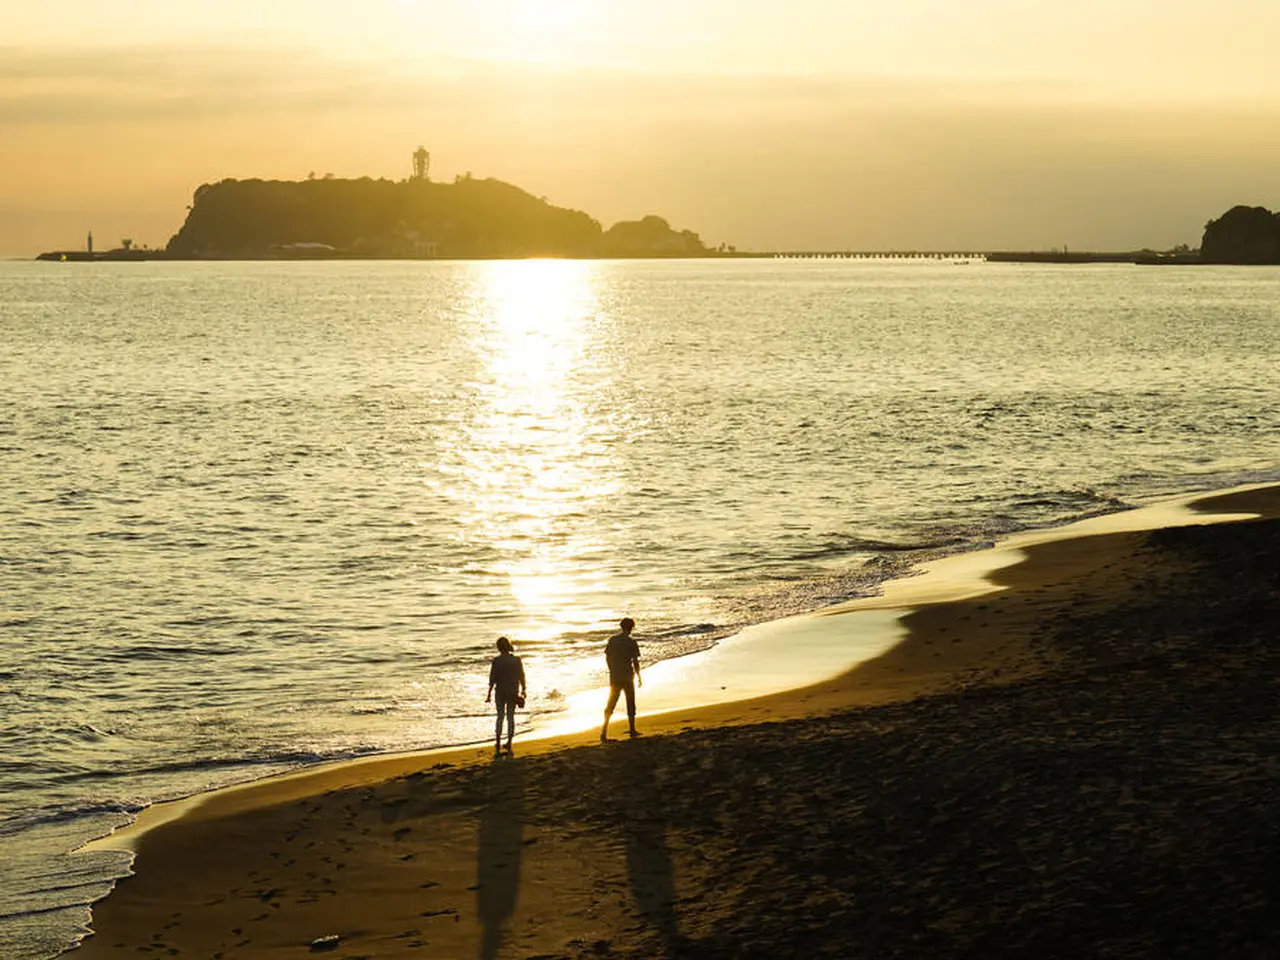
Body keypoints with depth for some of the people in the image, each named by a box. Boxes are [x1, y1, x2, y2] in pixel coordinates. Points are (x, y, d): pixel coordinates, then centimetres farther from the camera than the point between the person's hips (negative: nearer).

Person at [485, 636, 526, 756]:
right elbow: (521, 677, 0)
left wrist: (489, 694, -6)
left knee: (500, 716, 12)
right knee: (511, 717, 10)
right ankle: (509, 744, 9)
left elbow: (492, 679, -11)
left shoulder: (496, 661, -12)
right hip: (513, 692, 1)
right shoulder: (516, 660, -5)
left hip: (500, 692, -1)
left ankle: (498, 744, 10)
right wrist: (523, 690, 13)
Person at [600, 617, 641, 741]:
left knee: (610, 705, 8)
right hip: (627, 677, -3)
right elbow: (635, 662, -10)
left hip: (614, 677, 3)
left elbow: (607, 658, 5)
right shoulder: (631, 642, -11)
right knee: (630, 703, 13)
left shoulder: (612, 639, 0)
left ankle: (604, 731, -2)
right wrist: (638, 677, 2)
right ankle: (632, 730, 20)